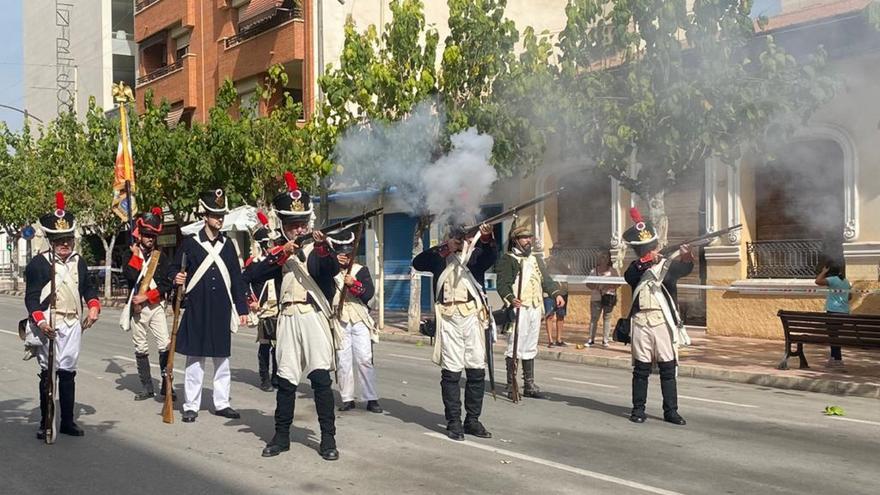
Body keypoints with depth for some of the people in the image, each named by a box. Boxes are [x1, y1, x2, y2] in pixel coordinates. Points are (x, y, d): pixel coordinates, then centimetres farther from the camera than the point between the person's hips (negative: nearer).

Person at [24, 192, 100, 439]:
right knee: (47, 373, 2)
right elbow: (31, 296, -7)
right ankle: (45, 423, 11)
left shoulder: (79, 262, 12)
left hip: (72, 324, 4)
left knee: (68, 372, 9)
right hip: (48, 326, -4)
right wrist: (40, 320, -21)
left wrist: (93, 306, -1)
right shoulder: (38, 263, -4)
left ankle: (68, 421, 16)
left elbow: (88, 288, 19)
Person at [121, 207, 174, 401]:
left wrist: (146, 297, -13)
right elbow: (130, 276, -13)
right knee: (141, 349, 7)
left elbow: (166, 285, -4)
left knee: (165, 345, -14)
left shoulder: (162, 258, 5)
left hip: (156, 307, -1)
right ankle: (147, 387, 15)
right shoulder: (132, 256, 6)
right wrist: (136, 254, -10)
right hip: (136, 309, 1)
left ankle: (166, 384, -6)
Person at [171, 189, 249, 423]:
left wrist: (242, 309, 8)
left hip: (222, 312, 3)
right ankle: (191, 406, 10)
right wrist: (177, 279, -19)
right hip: (197, 311, -3)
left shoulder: (228, 245, 9)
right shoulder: (190, 243, -1)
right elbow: (174, 269, 5)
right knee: (195, 358, 2)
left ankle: (221, 403, 19)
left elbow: (236, 278, 10)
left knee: (222, 358, 9)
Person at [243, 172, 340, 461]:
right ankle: (281, 436, 18)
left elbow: (333, 270, -15)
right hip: (288, 318, 3)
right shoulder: (278, 250, 13)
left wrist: (322, 247, -34)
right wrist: (281, 253, -10)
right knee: (285, 380, 7)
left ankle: (328, 439, 0)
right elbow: (252, 277, -1)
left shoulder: (318, 247, 5)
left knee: (321, 378, -7)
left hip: (314, 317, -3)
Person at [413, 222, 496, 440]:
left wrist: (487, 239, -33)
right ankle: (453, 422, 5)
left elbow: (491, 257, -12)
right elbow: (417, 263, 1)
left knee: (477, 370, 3)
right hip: (448, 318, 0)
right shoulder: (440, 257, 14)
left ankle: (472, 420, 14)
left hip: (472, 315, 1)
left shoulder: (477, 254, 9)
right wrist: (443, 248, -6)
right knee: (451, 371, -1)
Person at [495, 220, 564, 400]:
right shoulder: (507, 260, -3)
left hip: (535, 308, 7)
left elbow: (546, 280, 19)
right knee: (515, 347, -6)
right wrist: (510, 298, -29)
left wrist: (556, 294, 2)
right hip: (519, 309, -7)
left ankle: (529, 385, 18)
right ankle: (511, 386, 1)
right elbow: (502, 284, -12)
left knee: (530, 348, 12)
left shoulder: (536, 259, 21)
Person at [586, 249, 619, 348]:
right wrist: (594, 287, -11)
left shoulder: (613, 271, 6)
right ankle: (591, 339, 2)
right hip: (596, 297, 1)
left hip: (609, 296, -1)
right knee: (594, 318, -1)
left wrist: (608, 286, -17)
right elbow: (588, 283, 9)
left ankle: (605, 340, 8)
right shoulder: (594, 270, 10)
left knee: (607, 318, 2)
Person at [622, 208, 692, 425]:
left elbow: (684, 268, -4)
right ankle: (638, 409, 11)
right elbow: (629, 276, -12)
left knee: (668, 369, 1)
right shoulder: (636, 268, 5)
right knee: (641, 369, 5)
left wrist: (687, 258, -21)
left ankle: (671, 411, 7)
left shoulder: (669, 265, 7)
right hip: (641, 322, 1)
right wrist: (644, 263, -26)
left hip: (664, 322, -1)